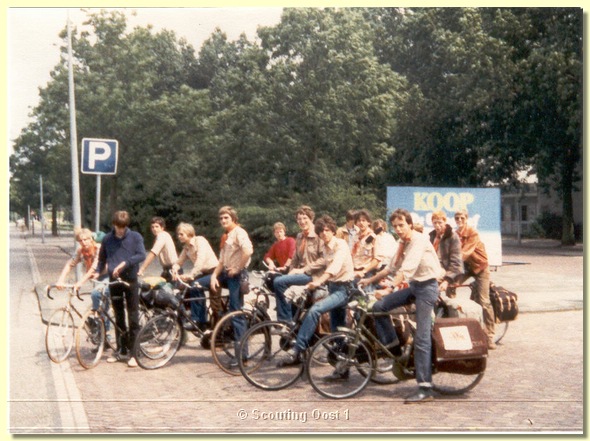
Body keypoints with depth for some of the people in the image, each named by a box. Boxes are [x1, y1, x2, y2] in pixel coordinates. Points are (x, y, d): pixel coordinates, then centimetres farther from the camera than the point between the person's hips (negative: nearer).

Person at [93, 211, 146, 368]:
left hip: (130, 281, -3)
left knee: (133, 317, -3)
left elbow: (142, 255, -13)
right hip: (114, 281, 3)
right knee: (119, 317, 10)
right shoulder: (107, 239, 7)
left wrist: (124, 263, -22)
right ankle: (121, 351, 18)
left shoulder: (135, 237, -2)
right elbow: (102, 258, 18)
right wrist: (97, 272, 4)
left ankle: (132, 352, 3)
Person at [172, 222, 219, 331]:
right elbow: (179, 262, 5)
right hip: (203, 273, 8)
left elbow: (201, 260, -29)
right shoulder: (186, 247, 8)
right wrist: (175, 269, -19)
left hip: (214, 272, -8)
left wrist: (190, 275, -38)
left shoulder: (200, 241, -15)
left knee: (195, 286, -29)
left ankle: (197, 320, -20)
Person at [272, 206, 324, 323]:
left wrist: (303, 270, -16)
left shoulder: (318, 236, -7)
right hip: (300, 273, 8)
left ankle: (285, 320, -14)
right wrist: (291, 272, 3)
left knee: (279, 282, -22)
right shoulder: (299, 237, 15)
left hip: (312, 275, -8)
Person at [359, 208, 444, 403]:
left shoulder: (419, 240, -17)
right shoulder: (403, 244, 11)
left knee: (421, 338, -13)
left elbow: (406, 269, -29)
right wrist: (369, 280, 19)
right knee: (379, 306, -5)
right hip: (414, 286, 9)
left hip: (427, 286, -8)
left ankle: (425, 389, -11)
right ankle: (393, 346, 11)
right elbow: (392, 267, 19)